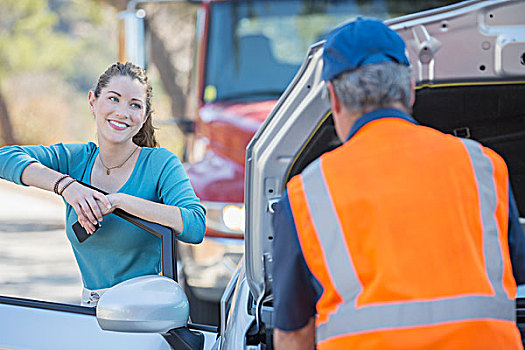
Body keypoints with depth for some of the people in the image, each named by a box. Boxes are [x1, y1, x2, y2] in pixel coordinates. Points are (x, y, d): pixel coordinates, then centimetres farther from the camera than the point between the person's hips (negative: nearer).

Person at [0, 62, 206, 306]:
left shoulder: (161, 164, -5)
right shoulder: (76, 159, 6)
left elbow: (195, 226, -21)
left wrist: (119, 201, -24)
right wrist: (65, 185, -21)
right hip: (92, 312, 4)